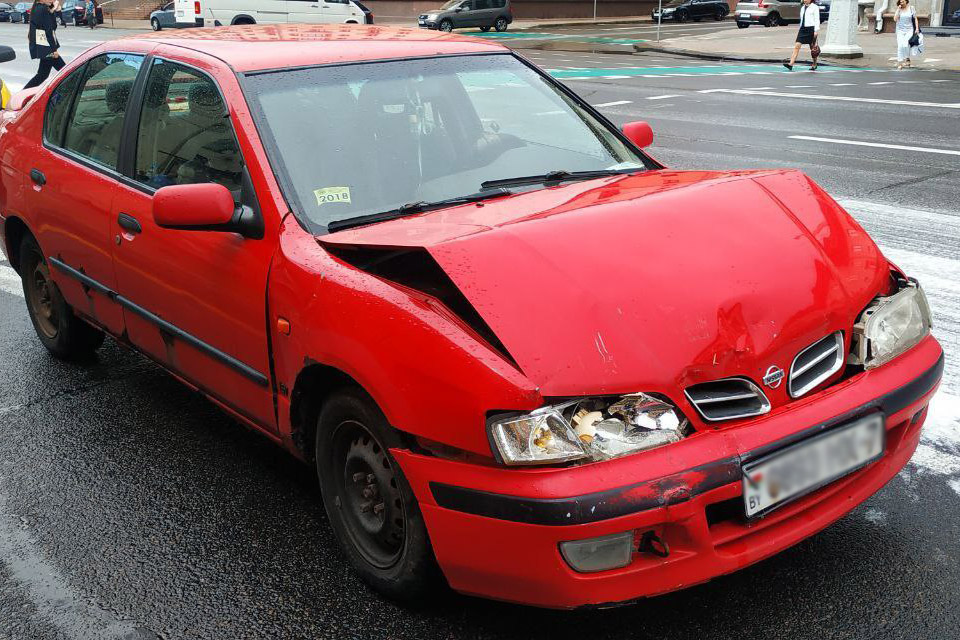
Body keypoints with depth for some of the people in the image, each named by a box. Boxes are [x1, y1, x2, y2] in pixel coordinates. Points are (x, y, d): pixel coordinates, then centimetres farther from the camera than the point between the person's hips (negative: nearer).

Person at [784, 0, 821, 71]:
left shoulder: (815, 7, -3)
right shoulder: (802, 8, 15)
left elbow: (817, 20, -7)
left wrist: (816, 30, -14)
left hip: (811, 28, -5)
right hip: (803, 28, 5)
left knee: (813, 48, 7)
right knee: (797, 46, -10)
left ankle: (814, 65, 22)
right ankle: (791, 64, -18)